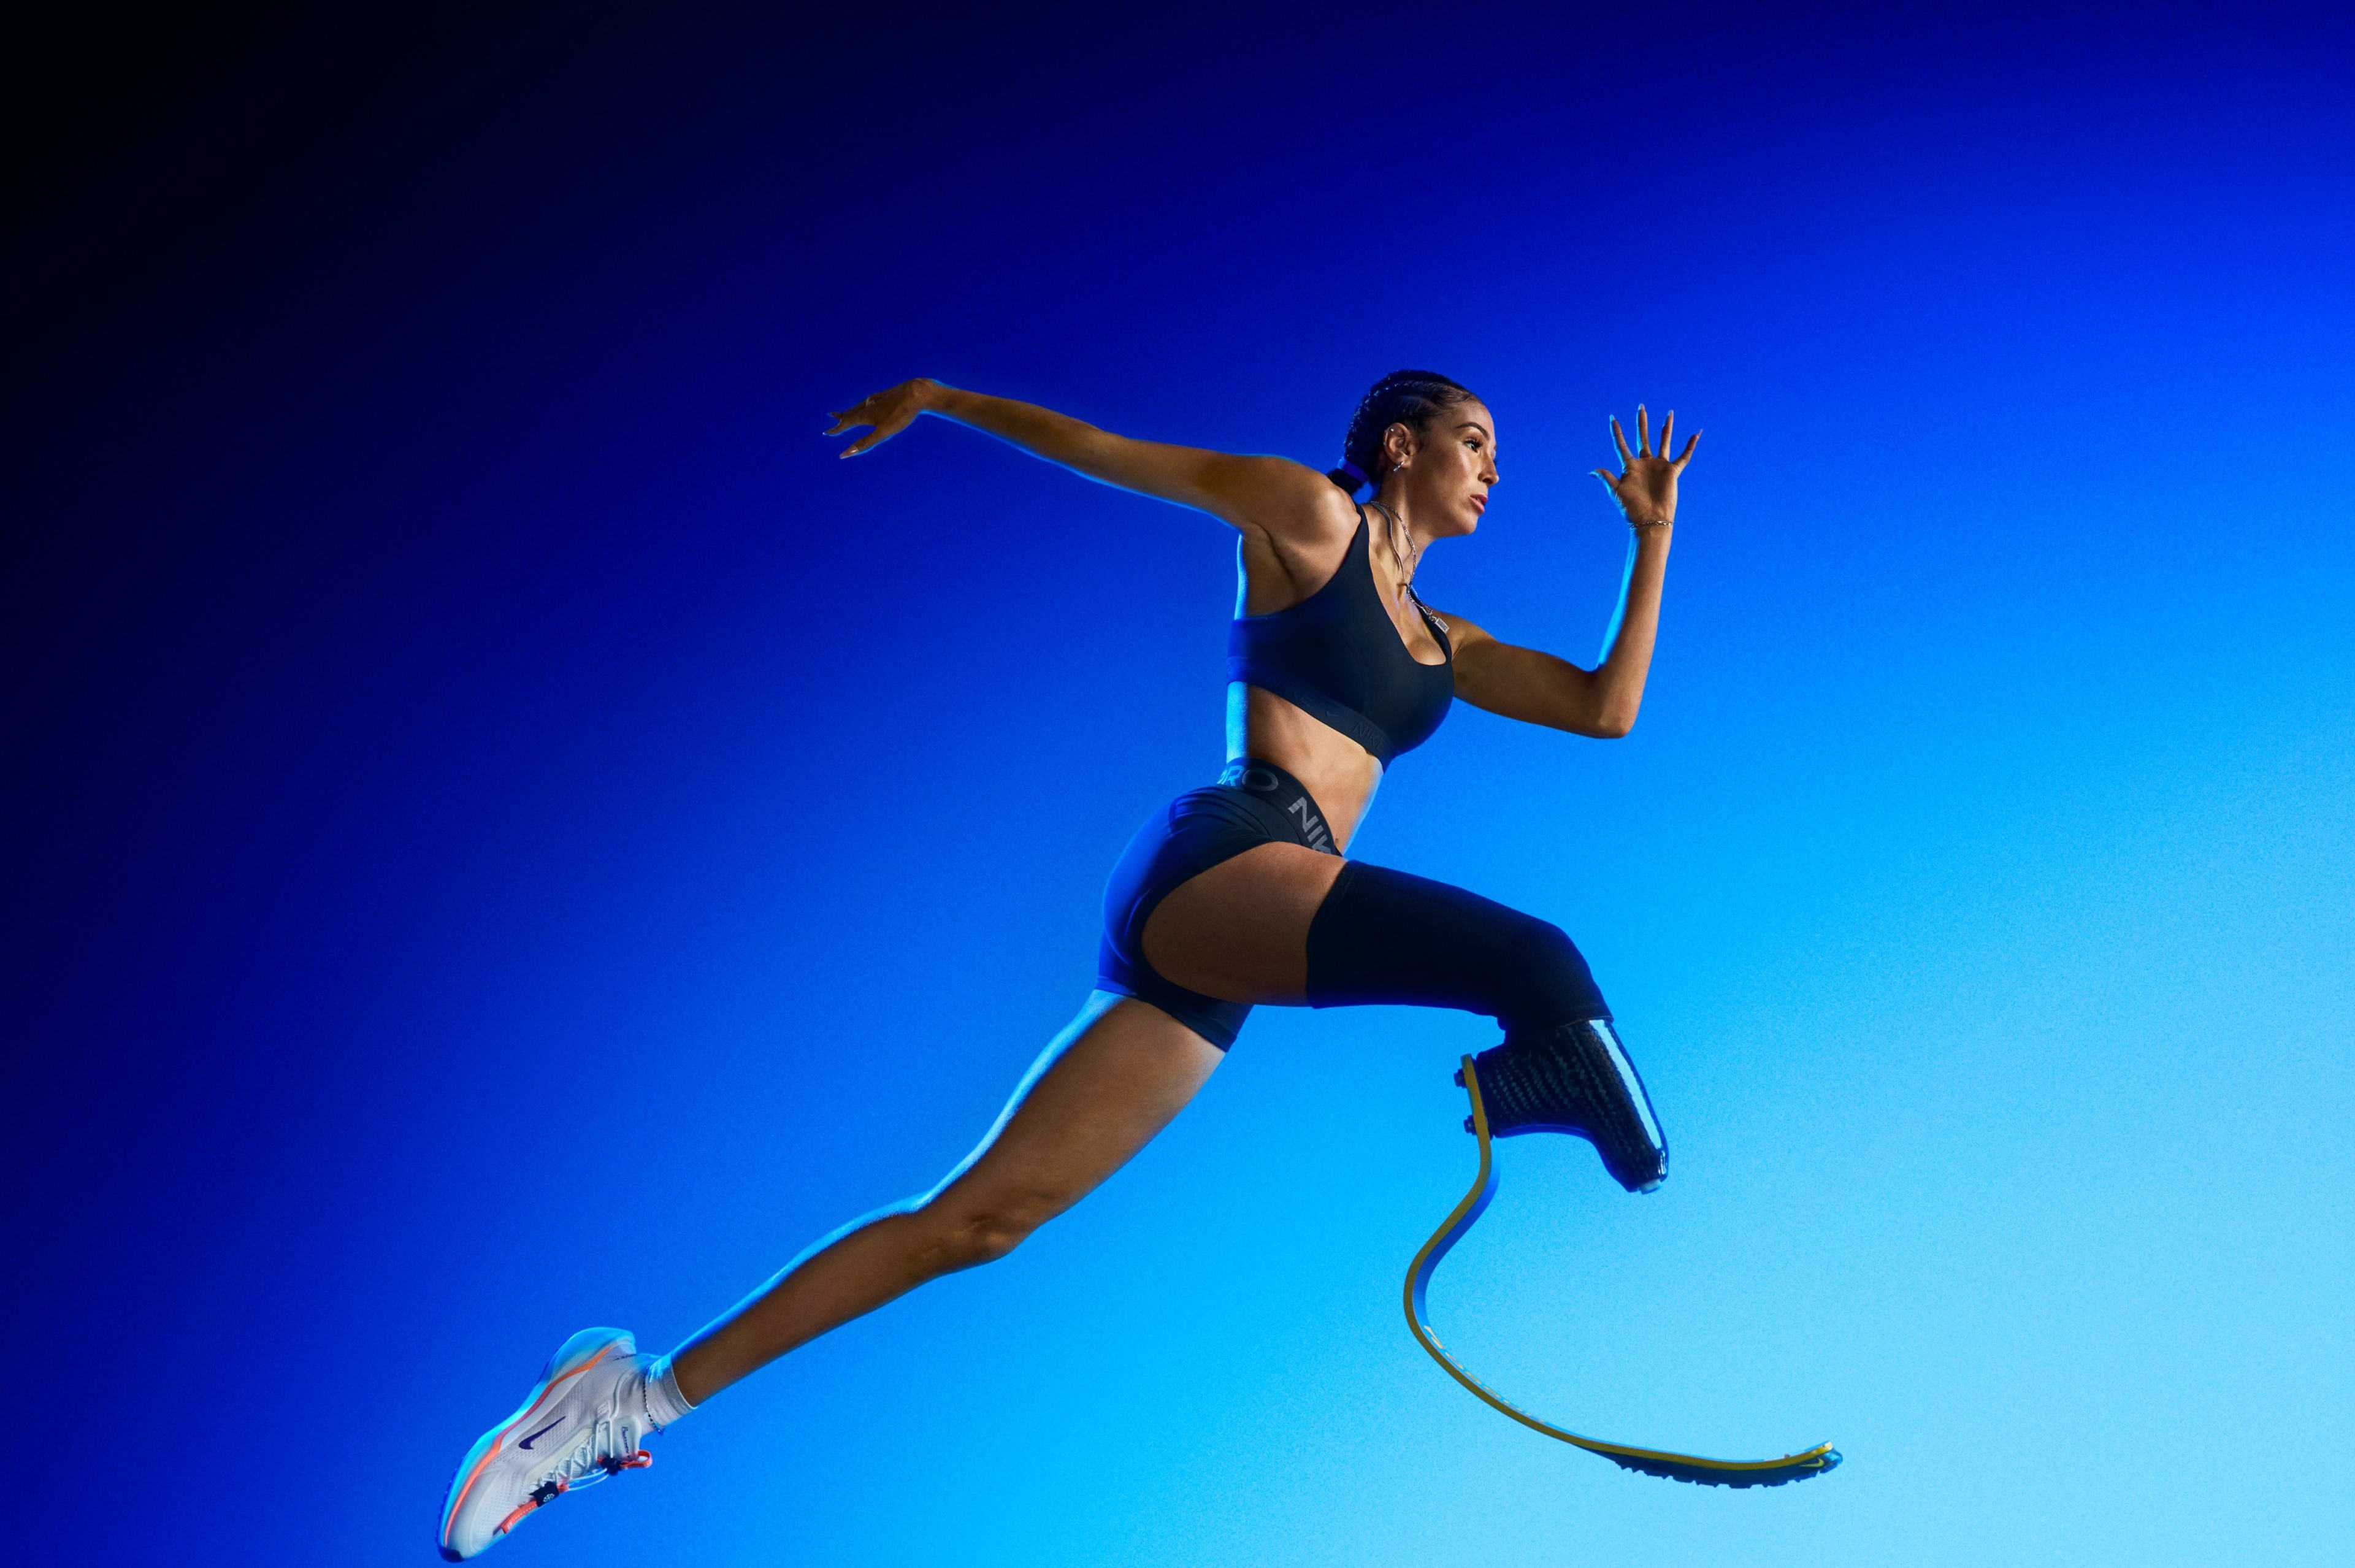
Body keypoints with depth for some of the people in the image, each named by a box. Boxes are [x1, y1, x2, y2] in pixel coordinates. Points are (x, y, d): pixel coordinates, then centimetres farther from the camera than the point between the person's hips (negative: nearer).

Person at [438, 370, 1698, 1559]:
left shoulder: (1443, 643, 29)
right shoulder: (1307, 514, 9)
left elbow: (1607, 707, 25)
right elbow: (1099, 449, 12)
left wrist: (1654, 535, 24)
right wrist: (940, 398, 13)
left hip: (1215, 958, 7)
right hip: (1220, 862, -7)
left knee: (978, 1218, 1)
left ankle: (647, 1391, 3)